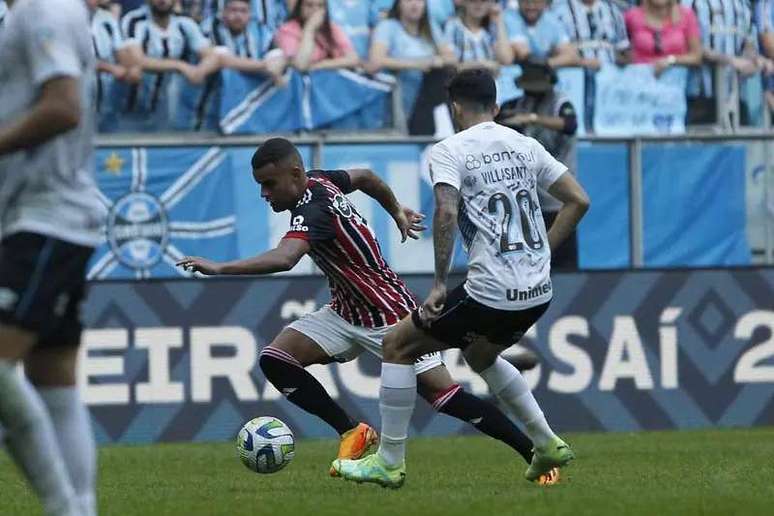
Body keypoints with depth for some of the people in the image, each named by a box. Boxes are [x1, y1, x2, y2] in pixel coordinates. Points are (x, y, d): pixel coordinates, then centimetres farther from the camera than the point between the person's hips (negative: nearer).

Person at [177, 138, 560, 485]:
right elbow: (364, 177, 18)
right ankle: (352, 433, 2)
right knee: (275, 359, -8)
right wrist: (397, 211, 33)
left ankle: (538, 455, 0)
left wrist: (220, 268, -52)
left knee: (444, 395, -11)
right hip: (345, 312, 9)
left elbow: (283, 259, -48)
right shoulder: (318, 181, -2)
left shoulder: (312, 209, -29)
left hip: (389, 315, -9)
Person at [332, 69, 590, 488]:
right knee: (480, 355, 34)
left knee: (397, 346, 9)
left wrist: (440, 284, -15)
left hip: (490, 294, -7)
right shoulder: (525, 146, 13)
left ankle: (389, 462, 10)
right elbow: (578, 201, 11)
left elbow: (446, 212, -21)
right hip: (538, 293, 7)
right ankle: (547, 445, 29)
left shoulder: (449, 151, -5)